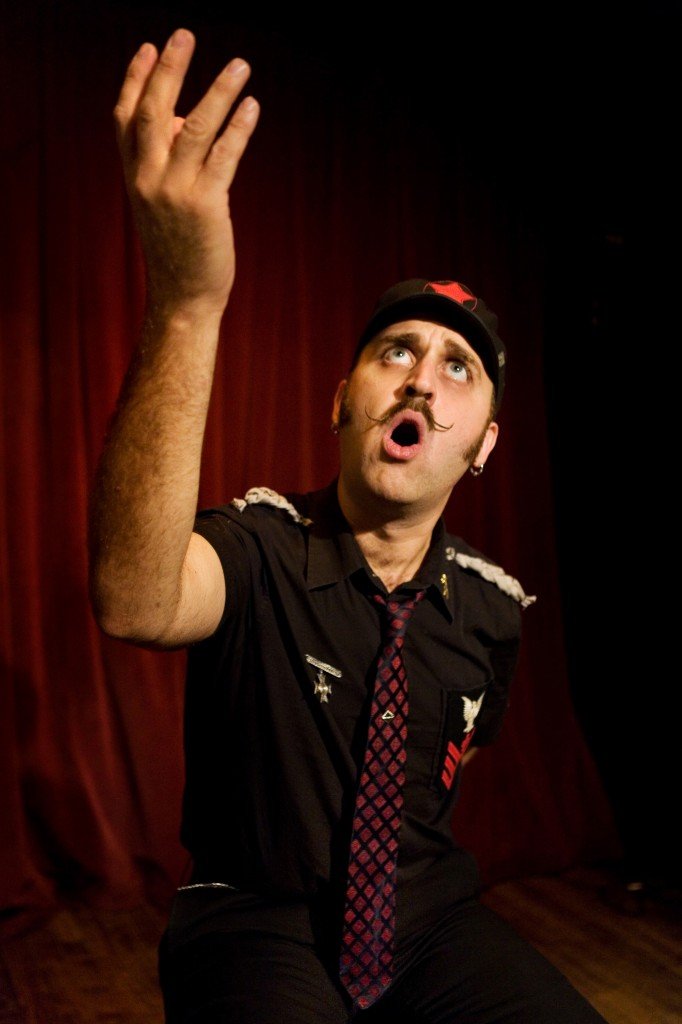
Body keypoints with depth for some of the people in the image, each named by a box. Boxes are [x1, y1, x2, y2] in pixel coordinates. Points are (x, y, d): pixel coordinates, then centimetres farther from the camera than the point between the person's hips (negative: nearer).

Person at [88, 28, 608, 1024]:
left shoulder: (491, 606, -5)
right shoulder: (262, 548, -19)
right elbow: (134, 602, -44)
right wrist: (185, 307, -52)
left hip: (423, 914, 4)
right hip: (258, 922, -4)